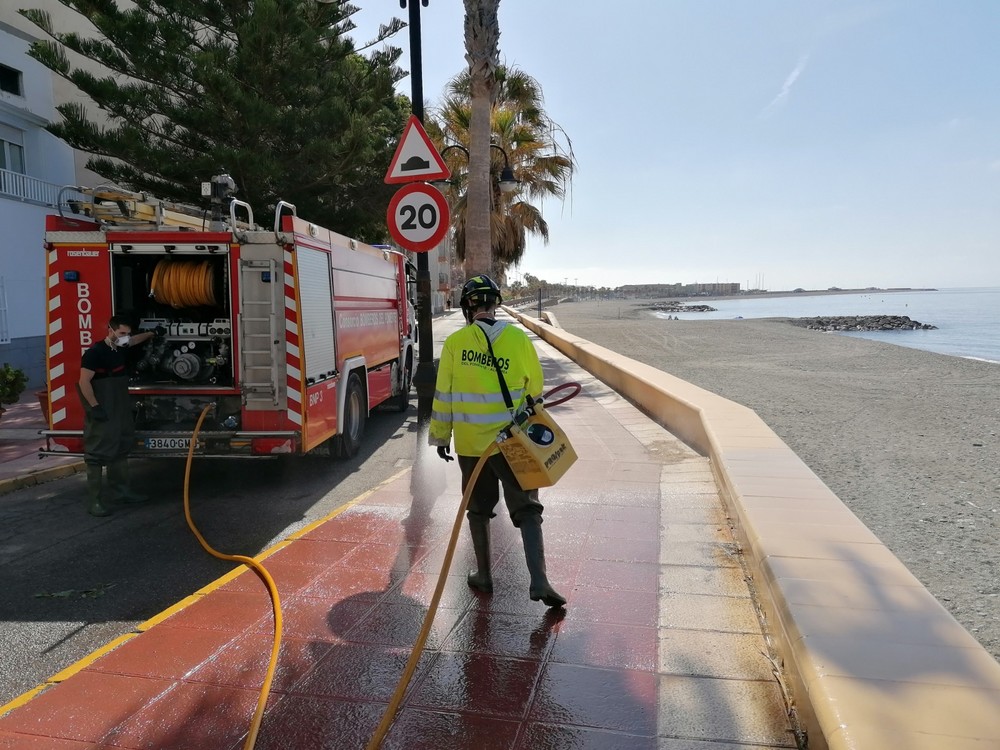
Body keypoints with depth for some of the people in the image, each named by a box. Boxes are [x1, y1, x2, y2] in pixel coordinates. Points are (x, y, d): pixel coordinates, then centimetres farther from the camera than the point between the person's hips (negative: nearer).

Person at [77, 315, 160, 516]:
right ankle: (94, 501, -5)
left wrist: (152, 333, 41)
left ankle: (120, 492, 25)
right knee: (97, 455, -7)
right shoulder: (95, 352, -17)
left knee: (120, 451, 15)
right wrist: (95, 407, -24)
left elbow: (134, 340, 33)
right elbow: (84, 382, -21)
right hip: (102, 414, -9)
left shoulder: (120, 349, 8)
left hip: (119, 413, 9)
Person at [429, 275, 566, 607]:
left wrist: (440, 436, 10)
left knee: (479, 510, 16)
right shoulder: (519, 339, -6)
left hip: (470, 443, 1)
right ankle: (539, 580, -5)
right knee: (527, 510, 6)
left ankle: (484, 575, 28)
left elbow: (443, 395, -1)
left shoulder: (455, 342, -6)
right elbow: (535, 392, 2)